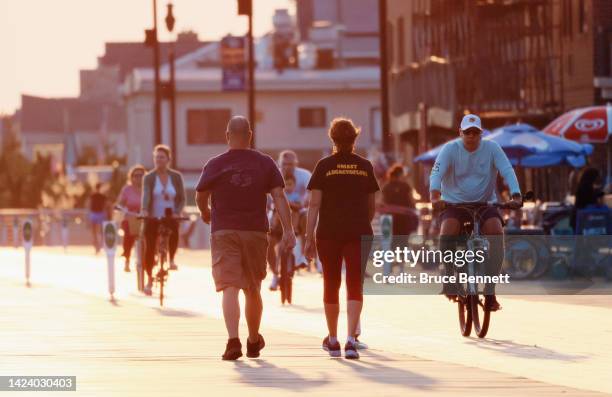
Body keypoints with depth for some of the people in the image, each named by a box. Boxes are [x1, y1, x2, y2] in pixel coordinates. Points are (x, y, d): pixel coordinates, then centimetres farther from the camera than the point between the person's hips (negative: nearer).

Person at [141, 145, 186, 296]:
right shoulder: (149, 178, 0)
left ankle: (171, 259, -3)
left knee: (174, 233, -32)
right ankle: (149, 279, 12)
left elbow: (182, 198, 2)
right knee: (149, 249, -5)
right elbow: (146, 195, -15)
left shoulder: (176, 177, 4)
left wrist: (177, 212, -17)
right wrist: (144, 210, -35)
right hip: (153, 218, 0)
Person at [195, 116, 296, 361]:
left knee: (229, 288, -9)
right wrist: (288, 230, -4)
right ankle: (254, 342, 31)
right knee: (253, 290, 16)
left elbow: (200, 196, 2)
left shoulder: (215, 165, -2)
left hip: (223, 232, -2)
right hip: (256, 232, 2)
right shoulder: (265, 163, 4)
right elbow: (279, 197, -2)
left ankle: (233, 340, -27)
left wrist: (205, 213, 24)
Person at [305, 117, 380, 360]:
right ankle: (351, 340, -15)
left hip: (329, 233, -1)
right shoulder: (365, 167, 4)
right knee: (355, 286, 0)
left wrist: (309, 237, -5)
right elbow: (371, 206, 12)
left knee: (331, 285, 12)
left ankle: (332, 340, 23)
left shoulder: (324, 166, -2)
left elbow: (315, 204, -6)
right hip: (359, 231, 1)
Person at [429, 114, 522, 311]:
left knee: (496, 231, -26)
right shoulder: (450, 149, -7)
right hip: (454, 204, -1)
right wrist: (434, 196, -39)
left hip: (485, 203, 1)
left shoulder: (491, 148, -5)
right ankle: (449, 280, -13)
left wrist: (516, 196, -32)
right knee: (447, 230, -32)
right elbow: (437, 172, -20)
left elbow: (507, 171, -15)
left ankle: (490, 292, -19)